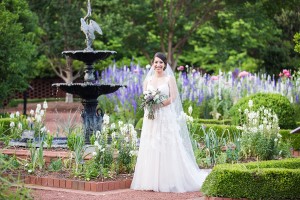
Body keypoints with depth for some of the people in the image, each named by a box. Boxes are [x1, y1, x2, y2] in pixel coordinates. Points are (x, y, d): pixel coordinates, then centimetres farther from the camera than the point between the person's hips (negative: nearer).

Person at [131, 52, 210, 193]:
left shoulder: (170, 78, 3)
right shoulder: (148, 79, 13)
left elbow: (173, 98, -6)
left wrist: (159, 104, -18)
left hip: (167, 118, -3)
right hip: (151, 118, 4)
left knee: (167, 148, -7)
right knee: (150, 148, 0)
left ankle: (169, 181, -2)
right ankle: (151, 182, 4)